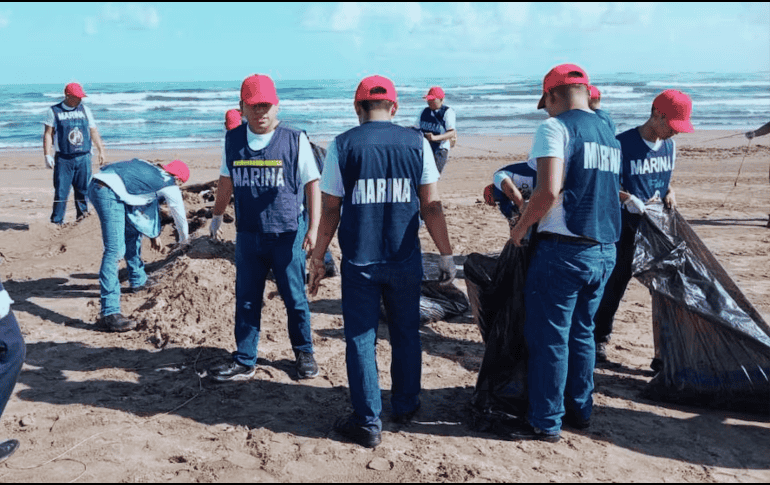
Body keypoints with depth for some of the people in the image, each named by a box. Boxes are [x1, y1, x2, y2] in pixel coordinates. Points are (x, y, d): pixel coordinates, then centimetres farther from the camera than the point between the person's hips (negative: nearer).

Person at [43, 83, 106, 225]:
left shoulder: (85, 110, 12)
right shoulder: (54, 111, 4)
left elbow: (94, 132, 16)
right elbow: (48, 134, 1)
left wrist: (101, 151, 13)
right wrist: (47, 155, -6)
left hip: (83, 157, 2)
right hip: (63, 158, -2)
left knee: (83, 190, 3)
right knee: (61, 191, -3)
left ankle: (82, 216, 15)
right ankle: (56, 221, 3)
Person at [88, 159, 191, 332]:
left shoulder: (152, 170, 26)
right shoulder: (169, 186, 4)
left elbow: (150, 201, 39)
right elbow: (180, 216, 20)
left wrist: (154, 235, 47)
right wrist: (184, 240, 39)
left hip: (97, 184, 10)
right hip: (108, 192, -10)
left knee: (132, 232, 27)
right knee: (115, 251, -13)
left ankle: (138, 281, 43)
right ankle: (109, 313, -16)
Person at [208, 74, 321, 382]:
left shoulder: (295, 140, -7)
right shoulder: (232, 141, 3)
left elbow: (312, 185, -6)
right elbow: (226, 181, 17)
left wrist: (314, 227, -13)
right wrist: (217, 215, 25)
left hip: (288, 235, -3)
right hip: (247, 235, 3)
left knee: (295, 298, 8)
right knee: (246, 300, 10)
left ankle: (304, 353, 29)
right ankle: (244, 362, 22)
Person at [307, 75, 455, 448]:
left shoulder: (342, 146, -3)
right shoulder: (416, 143, 0)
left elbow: (330, 210, -2)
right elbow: (431, 205, 0)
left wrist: (317, 258, 7)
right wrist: (446, 255, 8)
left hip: (359, 260, -2)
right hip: (405, 260, 2)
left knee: (361, 339, 7)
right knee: (406, 334, 18)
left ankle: (368, 424, 12)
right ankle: (405, 405, 33)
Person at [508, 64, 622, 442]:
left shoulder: (555, 127, -9)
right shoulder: (609, 134, 15)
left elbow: (549, 190, -21)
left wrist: (521, 227, -6)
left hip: (564, 250, -8)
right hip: (605, 250, 8)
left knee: (549, 337, 2)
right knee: (582, 333, 19)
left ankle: (546, 423, 11)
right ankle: (580, 411, 29)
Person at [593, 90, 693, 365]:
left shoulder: (669, 145, 6)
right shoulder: (623, 143, -14)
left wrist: (670, 193, -2)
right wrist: (628, 199, -26)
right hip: (626, 228, -5)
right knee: (614, 284, 4)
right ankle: (599, 341, 22)